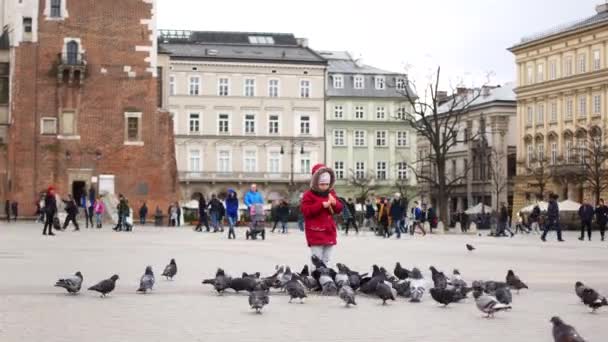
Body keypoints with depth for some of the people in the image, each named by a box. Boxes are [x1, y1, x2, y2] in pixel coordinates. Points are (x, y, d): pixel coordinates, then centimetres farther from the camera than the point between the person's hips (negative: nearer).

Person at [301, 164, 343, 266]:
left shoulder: (331, 193, 12)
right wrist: (322, 205, -23)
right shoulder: (309, 195, -7)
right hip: (315, 232, -6)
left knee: (326, 260, 12)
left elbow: (339, 209, 14)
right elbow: (306, 211, -18)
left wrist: (335, 203, -9)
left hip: (329, 231, 7)